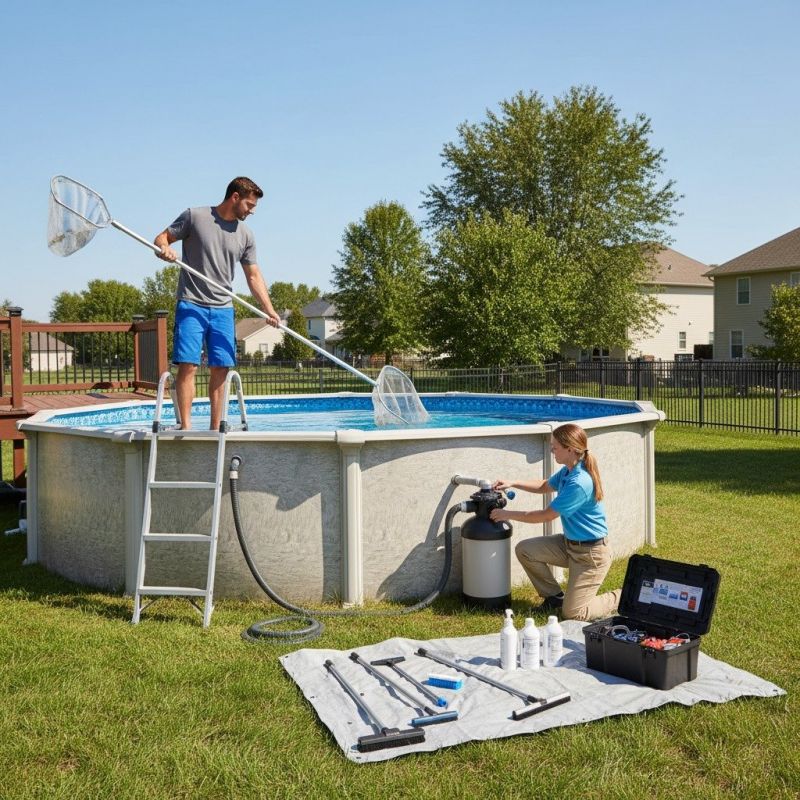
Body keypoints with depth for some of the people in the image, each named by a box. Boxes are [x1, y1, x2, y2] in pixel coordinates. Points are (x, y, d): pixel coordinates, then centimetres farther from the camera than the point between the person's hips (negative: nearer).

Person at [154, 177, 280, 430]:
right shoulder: (194, 216, 0)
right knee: (188, 365, -11)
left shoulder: (245, 235, 10)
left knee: (220, 369, 1)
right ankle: (185, 426, -8)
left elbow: (254, 276, 13)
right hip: (191, 305, -4)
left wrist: (269, 310, 4)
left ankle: (215, 428, 9)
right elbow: (161, 238, 5)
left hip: (223, 309, 4)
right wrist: (164, 248, -20)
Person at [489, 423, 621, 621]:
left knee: (572, 613, -7)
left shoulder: (579, 482, -29)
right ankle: (555, 596, 16)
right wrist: (512, 484, 8)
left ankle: (620, 599, 15)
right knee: (524, 550, -2)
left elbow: (546, 516, -21)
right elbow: (544, 486, 21)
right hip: (569, 543, 9)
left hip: (591, 553, -9)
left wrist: (508, 514, -12)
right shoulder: (568, 471, -1)